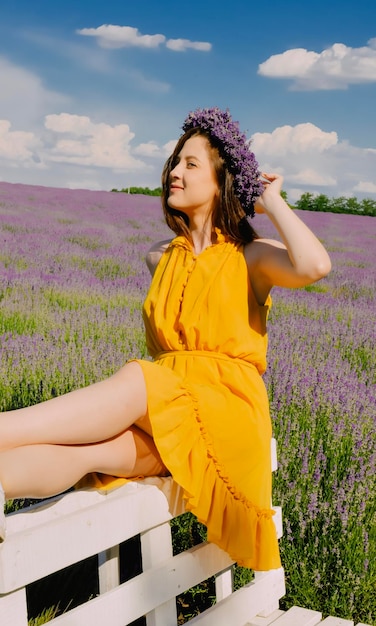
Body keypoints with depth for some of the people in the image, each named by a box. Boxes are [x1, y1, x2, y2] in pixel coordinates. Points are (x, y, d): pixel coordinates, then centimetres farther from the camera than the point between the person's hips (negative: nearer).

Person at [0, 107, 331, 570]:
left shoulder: (251, 256, 1)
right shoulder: (162, 257, 19)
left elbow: (314, 266, -20)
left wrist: (271, 202, -4)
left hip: (226, 407, -4)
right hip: (160, 403, 4)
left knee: (135, 380, -34)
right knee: (86, 451, -29)